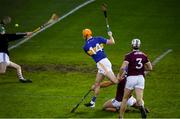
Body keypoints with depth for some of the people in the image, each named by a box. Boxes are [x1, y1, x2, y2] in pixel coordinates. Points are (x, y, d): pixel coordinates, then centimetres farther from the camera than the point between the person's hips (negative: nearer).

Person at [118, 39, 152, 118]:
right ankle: (141, 106, -41)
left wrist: (120, 75, 0)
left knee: (125, 98, 13)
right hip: (141, 78, 2)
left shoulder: (129, 55, -7)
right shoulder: (144, 56, 7)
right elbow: (150, 68, 13)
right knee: (139, 99, -6)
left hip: (131, 78, -2)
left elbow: (123, 67, -17)